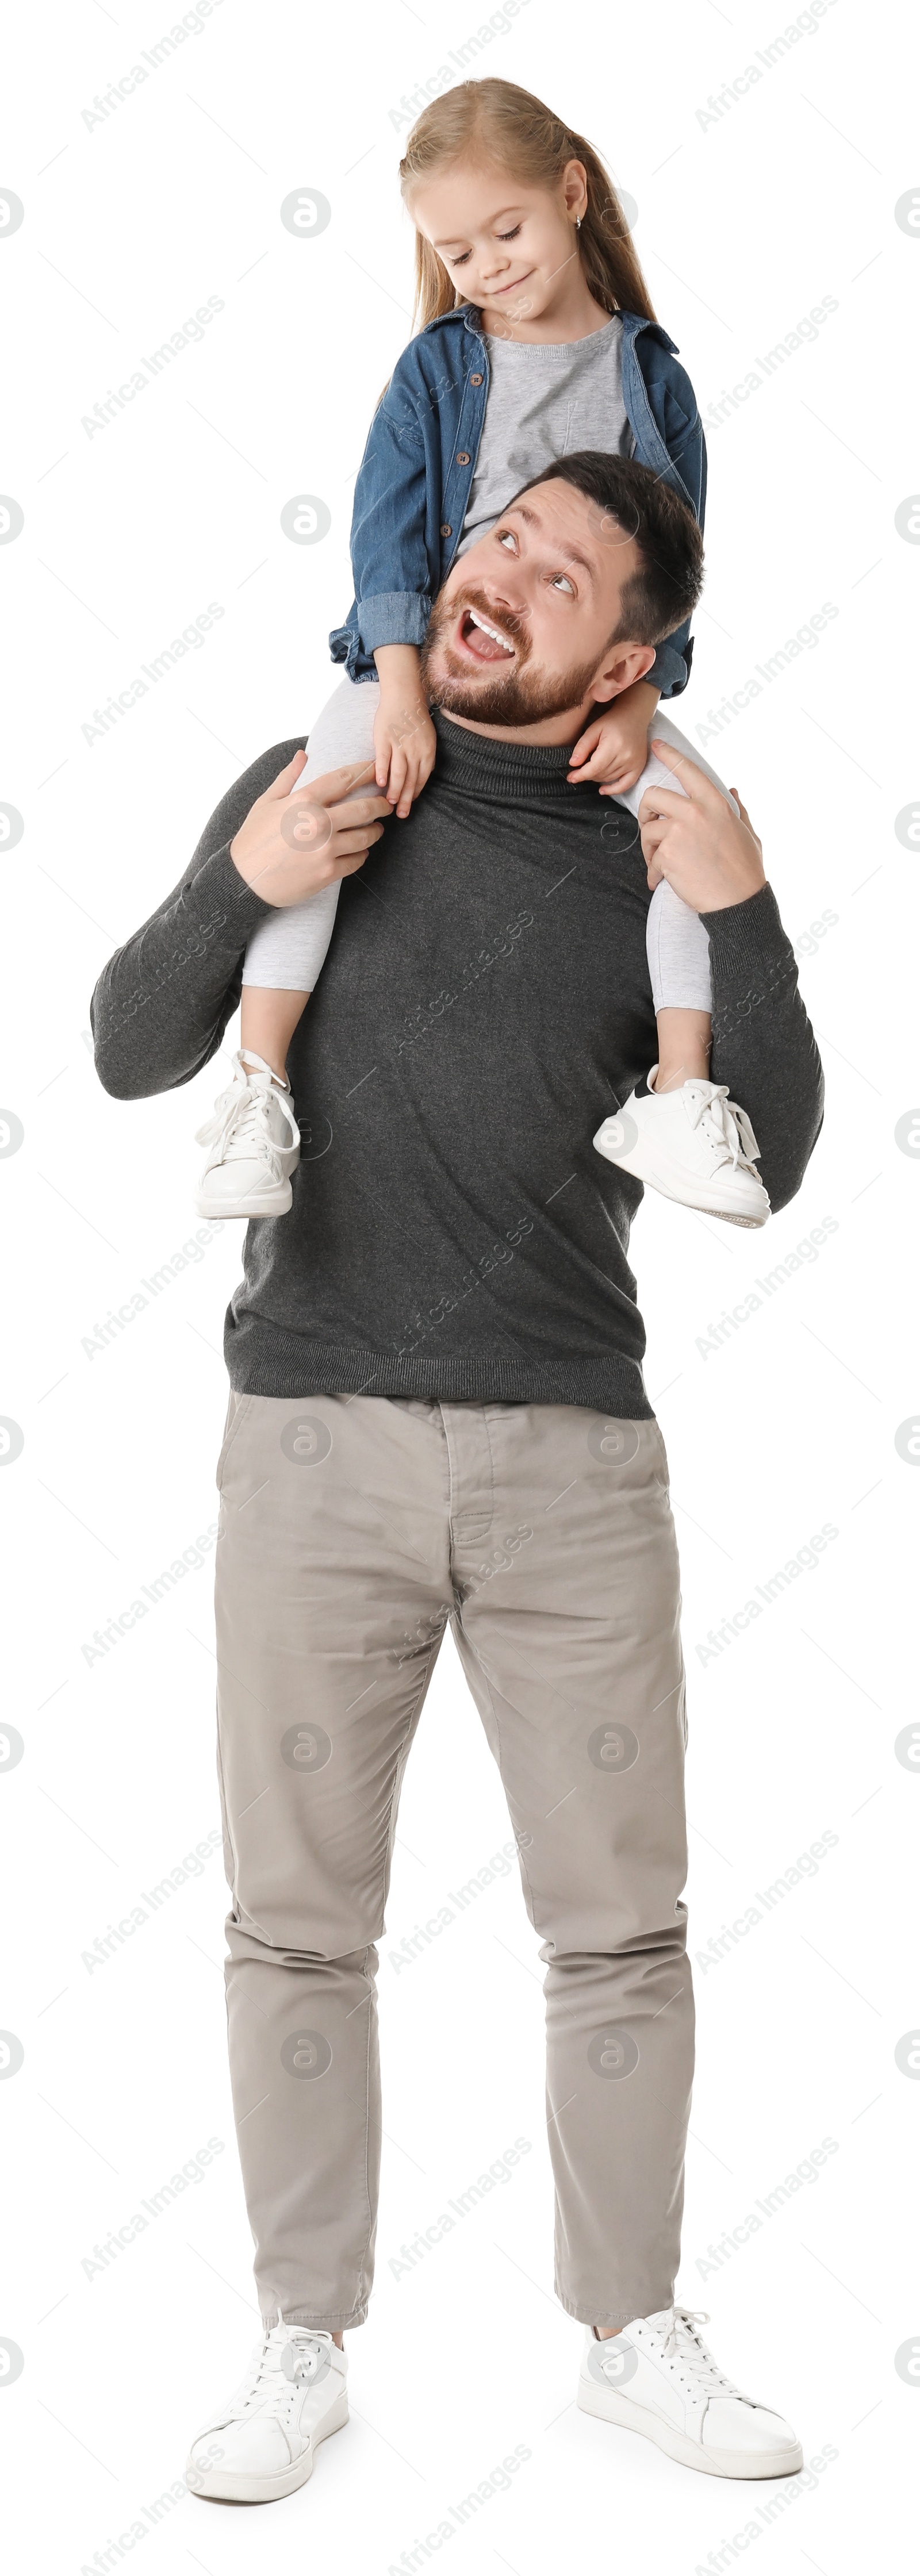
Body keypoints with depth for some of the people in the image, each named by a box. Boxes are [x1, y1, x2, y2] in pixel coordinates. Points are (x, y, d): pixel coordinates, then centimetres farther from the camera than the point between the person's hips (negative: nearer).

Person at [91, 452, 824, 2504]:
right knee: (300, 1925, 5)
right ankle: (305, 2350, 20)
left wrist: (746, 918, -13)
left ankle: (634, 2334, 23)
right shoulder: (310, 788, 6)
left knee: (622, 1930, 6)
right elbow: (129, 1056, 4)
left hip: (573, 1455, 0)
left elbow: (767, 1167, -1)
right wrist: (240, 889, -14)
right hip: (315, 1432, 0)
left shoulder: (657, 861, 5)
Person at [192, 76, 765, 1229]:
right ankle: (256, 1089, -21)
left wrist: (636, 710, -12)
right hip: (427, 656, 0)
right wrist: (399, 695, -18)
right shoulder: (434, 370, 4)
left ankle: (676, 1101, -17)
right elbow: (386, 537, -4)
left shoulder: (649, 377, 5)